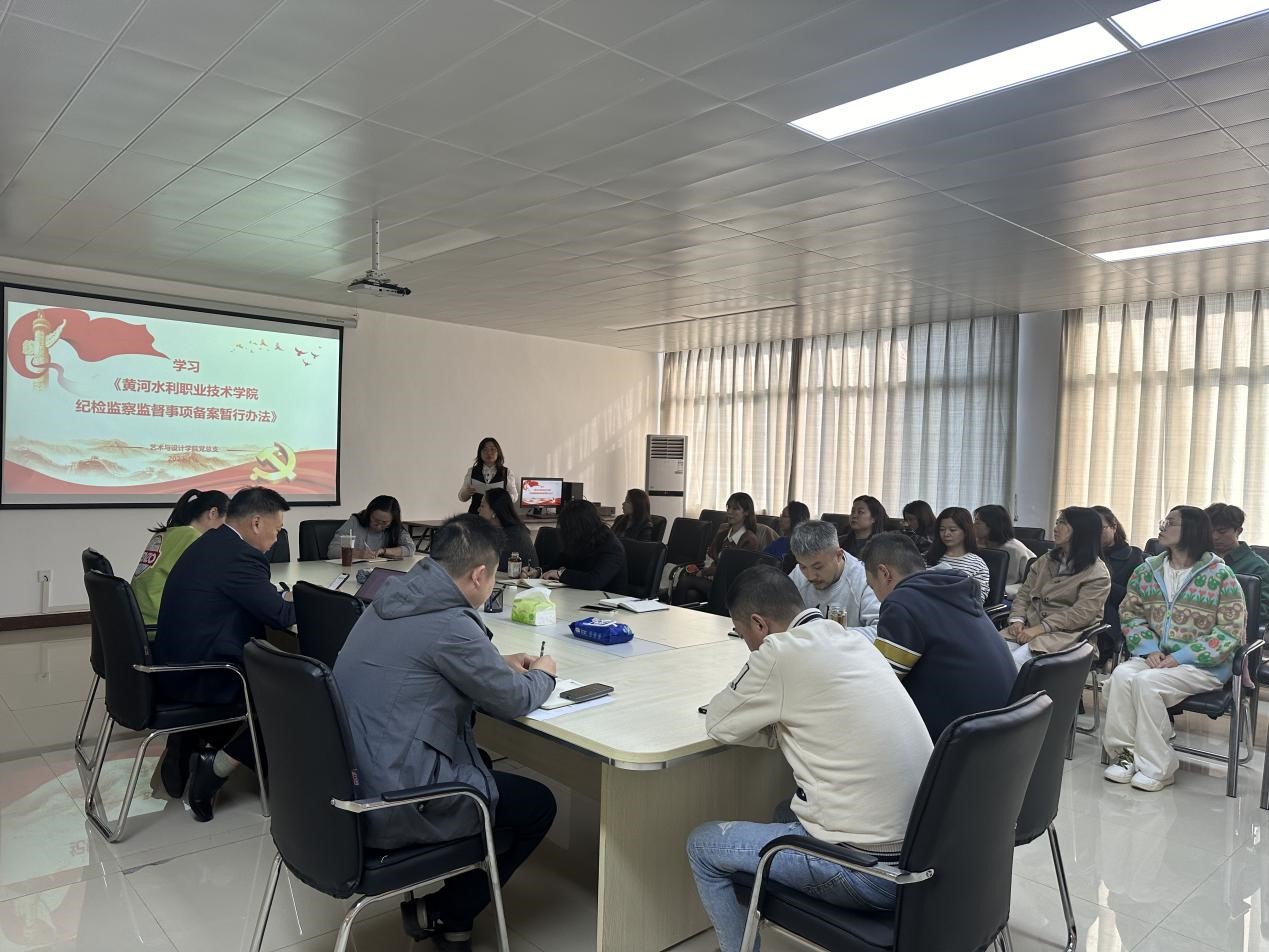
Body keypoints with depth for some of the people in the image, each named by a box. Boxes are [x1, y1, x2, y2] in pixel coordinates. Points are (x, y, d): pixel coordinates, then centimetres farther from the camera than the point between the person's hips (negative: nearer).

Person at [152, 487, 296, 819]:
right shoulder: (240, 555, -21)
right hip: (196, 679, -10)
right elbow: (281, 615, -19)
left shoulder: (210, 543, 9)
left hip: (175, 667, 10)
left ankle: (186, 746, 23)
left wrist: (284, 598, 7)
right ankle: (212, 773, 5)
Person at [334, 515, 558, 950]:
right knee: (538, 804, 10)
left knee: (482, 763, 29)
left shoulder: (390, 603, 4)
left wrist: (499, 665, 18)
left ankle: (441, 897, 30)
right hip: (393, 806, -9)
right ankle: (449, 914, 21)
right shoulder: (449, 622, -22)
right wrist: (542, 674, 12)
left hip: (350, 789, 9)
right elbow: (514, 701, -9)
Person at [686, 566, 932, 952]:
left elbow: (719, 724, -1)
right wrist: (770, 707, 7)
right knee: (789, 813, 33)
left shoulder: (782, 651, -15)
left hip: (870, 869, -8)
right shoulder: (853, 641, 7)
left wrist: (749, 690, 14)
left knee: (702, 845, 10)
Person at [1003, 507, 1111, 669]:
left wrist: (1039, 628, -20)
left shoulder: (1097, 574, -1)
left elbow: (1081, 614, -12)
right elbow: (1024, 593, 15)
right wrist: (1018, 620, -5)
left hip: (1065, 634, -5)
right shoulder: (1046, 560, 19)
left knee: (1016, 661, -33)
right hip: (1029, 627, 5)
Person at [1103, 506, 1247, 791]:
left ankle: (1156, 767, -15)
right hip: (1154, 656, 4)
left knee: (1146, 682, -30)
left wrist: (1181, 658, -17)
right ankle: (1125, 754, -14)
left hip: (1203, 664, -4)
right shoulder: (1146, 570, 8)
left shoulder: (1220, 575, -6)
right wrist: (1149, 649, -10)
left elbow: (1232, 630, -10)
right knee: (1121, 675, -26)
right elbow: (1130, 612, 9)